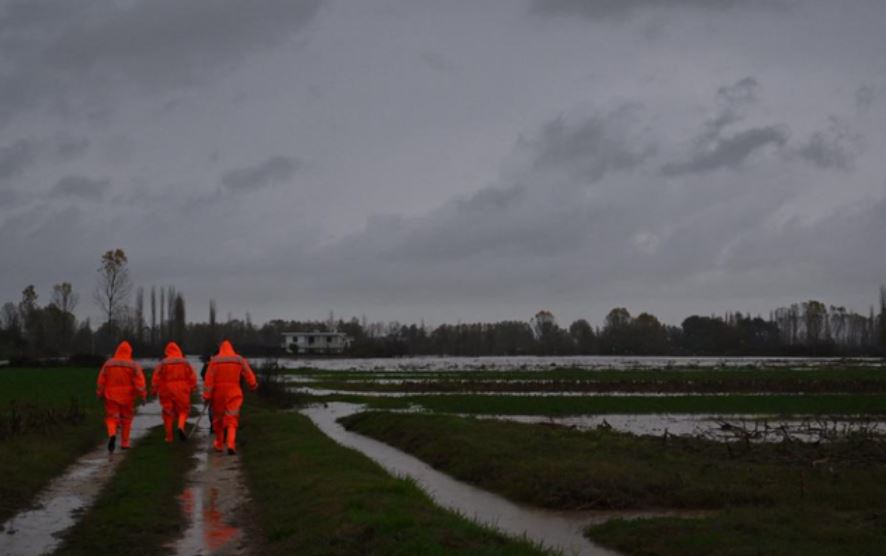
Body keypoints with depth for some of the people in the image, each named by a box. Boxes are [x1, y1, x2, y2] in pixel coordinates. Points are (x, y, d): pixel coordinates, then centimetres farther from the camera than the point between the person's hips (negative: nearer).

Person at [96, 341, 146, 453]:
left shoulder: (108, 364, -1)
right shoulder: (134, 365, -6)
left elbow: (101, 381, 1)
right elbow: (139, 381, -15)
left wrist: (100, 394, 11)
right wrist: (142, 395, -14)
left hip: (111, 396, 0)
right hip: (127, 396, 0)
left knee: (111, 418, 2)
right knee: (126, 419, 15)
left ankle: (112, 435, -26)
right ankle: (124, 443, 19)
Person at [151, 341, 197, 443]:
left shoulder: (163, 364, -4)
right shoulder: (185, 363, -1)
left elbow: (156, 378, -4)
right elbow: (192, 377, 0)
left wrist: (154, 390, 7)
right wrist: (191, 388, 14)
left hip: (166, 391, 0)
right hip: (182, 391, 0)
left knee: (168, 413, 10)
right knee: (183, 410, 13)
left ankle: (169, 436, 11)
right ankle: (180, 426, -16)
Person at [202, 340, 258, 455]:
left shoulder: (214, 361, -4)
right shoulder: (240, 361, 0)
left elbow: (209, 379, -9)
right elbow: (249, 375, 6)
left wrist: (207, 395, -8)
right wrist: (253, 385, 25)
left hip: (218, 394, 0)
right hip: (233, 394, 0)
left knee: (218, 419, 17)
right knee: (231, 420, -1)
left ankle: (219, 444, 30)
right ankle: (231, 444, -21)